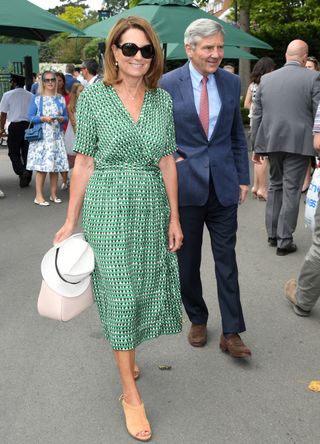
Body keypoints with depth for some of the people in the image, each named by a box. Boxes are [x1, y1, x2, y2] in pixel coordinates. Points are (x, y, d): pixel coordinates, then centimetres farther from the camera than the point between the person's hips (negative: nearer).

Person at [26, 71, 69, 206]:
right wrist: (43, 118, -16)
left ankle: (53, 194, 15)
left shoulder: (61, 99, 11)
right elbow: (30, 117, -2)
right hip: (41, 136, -3)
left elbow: (66, 117, 11)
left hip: (57, 136, 3)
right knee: (41, 166, -7)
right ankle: (39, 196, -1)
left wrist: (62, 119, -11)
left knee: (56, 165, 4)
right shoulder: (37, 99, 2)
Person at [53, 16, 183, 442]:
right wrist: (71, 222, -2)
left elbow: (168, 162, 7)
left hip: (152, 207, 4)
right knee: (119, 293, 2)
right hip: (108, 207, -4)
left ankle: (126, 353, 43)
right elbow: (84, 163, -3)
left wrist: (174, 217, 7)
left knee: (146, 286, 13)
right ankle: (130, 393, 14)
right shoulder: (94, 96, -5)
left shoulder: (162, 99, 4)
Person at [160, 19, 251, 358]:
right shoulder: (167, 84, -6)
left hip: (223, 184, 2)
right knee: (187, 261, 10)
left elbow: (238, 136, 10)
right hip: (185, 183, -2)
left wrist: (243, 177, 7)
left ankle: (231, 333, 13)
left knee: (226, 259, 4)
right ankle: (197, 320, 30)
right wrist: (172, 158, -9)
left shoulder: (231, 83, 4)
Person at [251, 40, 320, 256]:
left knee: (275, 186, 19)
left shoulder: (267, 79, 7)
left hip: (272, 142, 4)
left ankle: (272, 234, 25)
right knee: (291, 190, 2)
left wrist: (257, 146, 16)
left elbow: (257, 115, 10)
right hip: (299, 143, -4)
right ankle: (284, 241, 5)